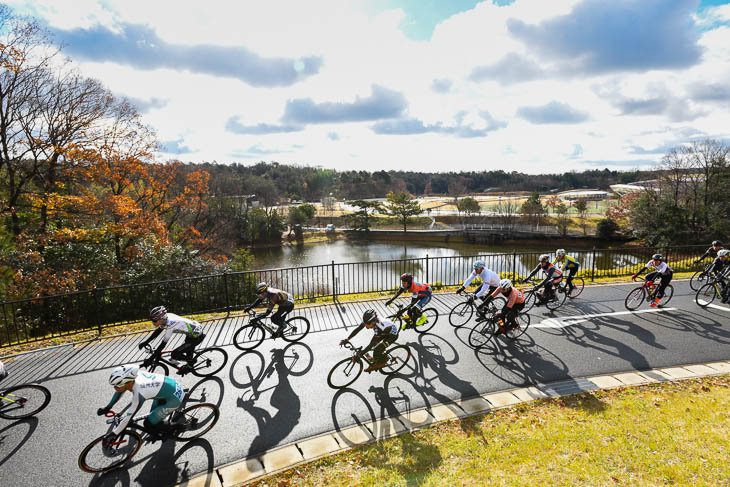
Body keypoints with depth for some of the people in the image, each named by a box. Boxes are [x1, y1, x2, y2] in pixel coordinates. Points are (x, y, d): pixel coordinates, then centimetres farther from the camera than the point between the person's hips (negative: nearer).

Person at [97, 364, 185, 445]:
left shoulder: (138, 393, -31)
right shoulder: (131, 377, -12)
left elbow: (128, 417, -21)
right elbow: (119, 391, 9)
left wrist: (112, 434, -11)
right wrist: (107, 407, 15)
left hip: (174, 398, -8)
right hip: (172, 384, 8)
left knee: (148, 425, -1)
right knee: (153, 414, 22)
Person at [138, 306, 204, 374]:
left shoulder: (170, 325, -27)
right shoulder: (165, 319, -3)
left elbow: (164, 343, -22)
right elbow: (157, 331, 12)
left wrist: (153, 356, -17)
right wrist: (146, 342, 12)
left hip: (196, 337, -9)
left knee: (174, 355, -8)